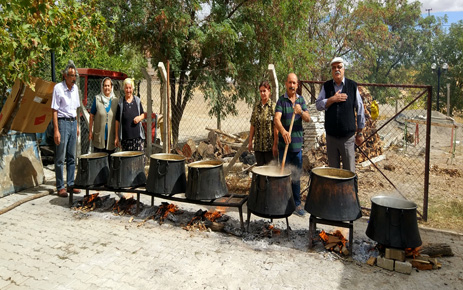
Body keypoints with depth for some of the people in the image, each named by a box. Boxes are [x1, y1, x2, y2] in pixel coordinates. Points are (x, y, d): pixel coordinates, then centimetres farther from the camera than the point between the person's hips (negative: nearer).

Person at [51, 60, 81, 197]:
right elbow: (54, 110, -12)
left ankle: (70, 184, 19)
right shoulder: (58, 88, -9)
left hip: (73, 122, 6)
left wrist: (77, 125, 15)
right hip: (62, 122, -6)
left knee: (72, 157, 10)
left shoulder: (75, 88, 10)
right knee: (60, 158, -1)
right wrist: (56, 130, -17)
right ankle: (60, 187, 7)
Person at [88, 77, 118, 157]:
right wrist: (90, 131, -2)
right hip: (99, 135, -1)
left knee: (110, 157, 6)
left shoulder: (115, 100, 6)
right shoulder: (97, 99, 1)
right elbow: (91, 116, 2)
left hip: (111, 136, 2)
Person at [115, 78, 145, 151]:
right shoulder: (120, 103, 3)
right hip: (125, 137, -1)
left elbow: (143, 114, 16)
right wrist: (116, 137, 2)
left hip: (138, 135, 1)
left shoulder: (137, 101, 8)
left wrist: (140, 117, -9)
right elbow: (117, 121, 4)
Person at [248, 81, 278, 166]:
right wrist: (250, 141, 7)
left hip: (269, 146, -4)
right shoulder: (256, 106, 7)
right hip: (258, 145, 4)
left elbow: (276, 127, -10)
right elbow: (253, 125, 10)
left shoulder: (273, 106, -7)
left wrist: (275, 145, -14)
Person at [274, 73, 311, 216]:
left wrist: (301, 112, -24)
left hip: (298, 143, 3)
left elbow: (308, 119, -2)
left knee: (296, 175, 11)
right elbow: (277, 119, -18)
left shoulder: (301, 100, 8)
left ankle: (297, 204, 22)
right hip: (284, 143, -3)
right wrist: (283, 131, -38)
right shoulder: (281, 100, -3)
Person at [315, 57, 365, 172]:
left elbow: (360, 109, 4)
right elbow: (318, 105, -1)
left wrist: (360, 132, 4)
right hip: (331, 136, 2)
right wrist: (332, 99, -16)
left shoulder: (352, 85, 0)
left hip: (348, 136, -2)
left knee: (349, 171, 1)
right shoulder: (326, 86, 6)